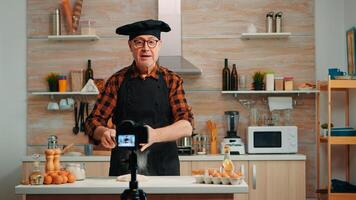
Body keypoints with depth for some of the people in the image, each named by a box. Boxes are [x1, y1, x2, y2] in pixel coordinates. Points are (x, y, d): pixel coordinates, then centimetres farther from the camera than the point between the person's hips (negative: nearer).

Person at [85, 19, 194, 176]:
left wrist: (155, 135, -24)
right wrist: (103, 133, -19)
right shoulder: (117, 81, 8)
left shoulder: (172, 81, 5)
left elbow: (186, 126, -6)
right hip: (123, 168, 1)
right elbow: (93, 121, 5)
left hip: (163, 168, 0)